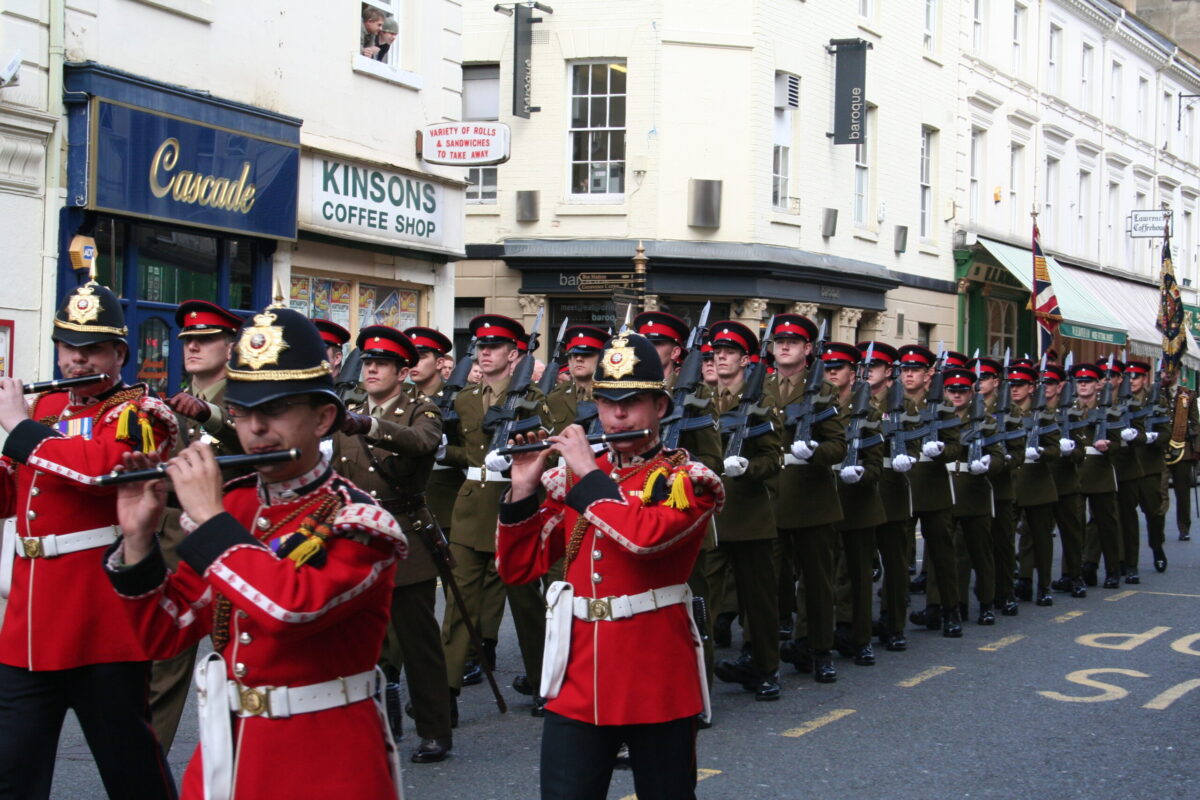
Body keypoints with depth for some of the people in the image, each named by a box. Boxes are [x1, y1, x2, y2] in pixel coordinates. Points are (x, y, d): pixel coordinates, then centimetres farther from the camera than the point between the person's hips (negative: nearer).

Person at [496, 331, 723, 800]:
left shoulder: (687, 480, -4)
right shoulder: (570, 477, 9)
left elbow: (646, 535, -26)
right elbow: (518, 568, 7)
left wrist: (589, 472, -15)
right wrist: (523, 489, -5)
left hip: (657, 678, -3)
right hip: (577, 679, 3)